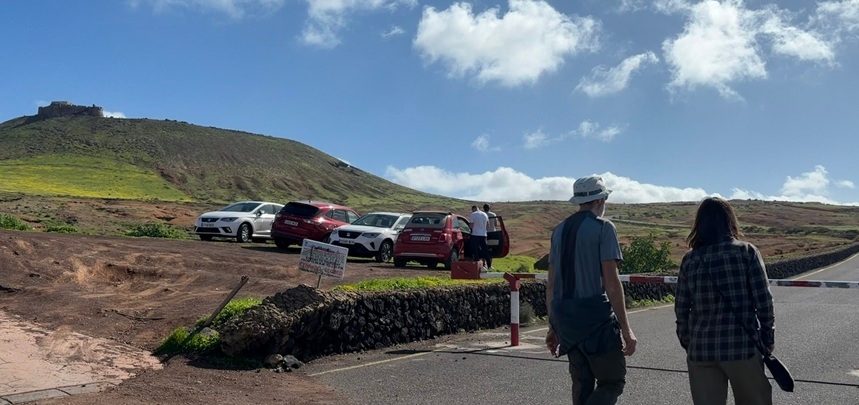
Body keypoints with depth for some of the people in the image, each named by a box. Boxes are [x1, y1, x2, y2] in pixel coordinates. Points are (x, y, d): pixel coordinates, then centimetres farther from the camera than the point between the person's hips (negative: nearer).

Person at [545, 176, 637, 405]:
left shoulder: (560, 230, 13)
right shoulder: (603, 227, -6)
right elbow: (611, 282, -13)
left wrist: (553, 326, 20)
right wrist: (625, 328, -10)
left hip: (564, 317, 7)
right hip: (595, 316, -6)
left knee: (582, 384, 15)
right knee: (613, 382, 2)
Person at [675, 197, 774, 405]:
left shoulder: (690, 259, 1)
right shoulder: (747, 252, -5)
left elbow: (681, 308, 3)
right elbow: (763, 301, -6)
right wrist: (768, 338, 5)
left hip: (701, 349, 2)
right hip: (742, 345, -2)